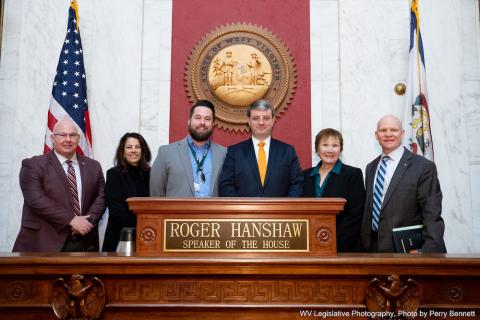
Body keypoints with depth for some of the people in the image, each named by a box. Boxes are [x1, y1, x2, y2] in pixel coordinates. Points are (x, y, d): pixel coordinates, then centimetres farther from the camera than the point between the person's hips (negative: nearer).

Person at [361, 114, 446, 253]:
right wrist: (365, 244, 7)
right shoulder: (371, 168, 10)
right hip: (373, 248, 5)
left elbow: (432, 217, -14)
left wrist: (428, 252, -23)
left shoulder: (424, 167, -9)